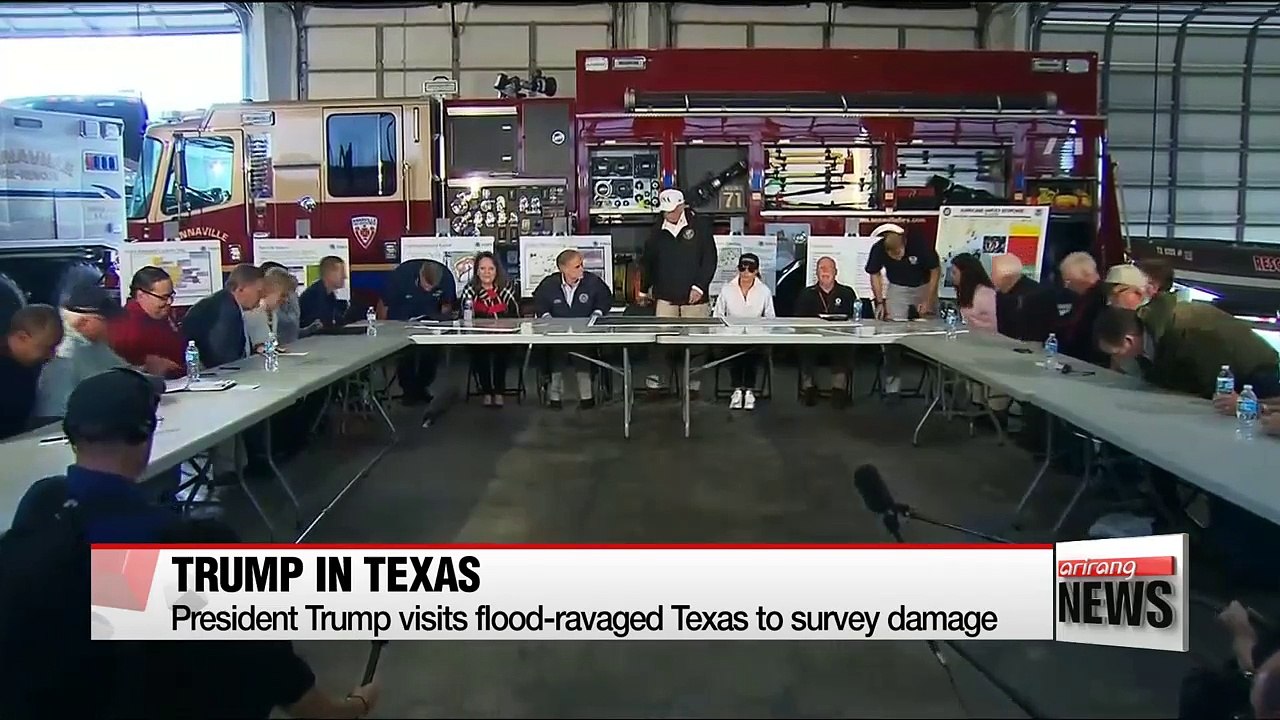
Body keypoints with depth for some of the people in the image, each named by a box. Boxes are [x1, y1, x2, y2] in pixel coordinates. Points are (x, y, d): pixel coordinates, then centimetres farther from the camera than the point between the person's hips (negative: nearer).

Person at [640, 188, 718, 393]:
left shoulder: (700, 226, -1)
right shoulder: (658, 232, 8)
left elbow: (710, 259, -3)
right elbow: (647, 262, 19)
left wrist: (699, 286, -10)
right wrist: (644, 289, 21)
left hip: (694, 297, -2)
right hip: (665, 297, 2)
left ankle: (693, 379, 14)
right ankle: (663, 374, 5)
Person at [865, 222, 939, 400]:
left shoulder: (920, 245, -27)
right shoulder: (878, 249, -21)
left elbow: (935, 271, -14)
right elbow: (875, 274, -5)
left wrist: (928, 302, -17)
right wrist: (880, 302, -13)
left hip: (924, 287, -1)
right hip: (897, 289, 1)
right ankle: (892, 387, -7)